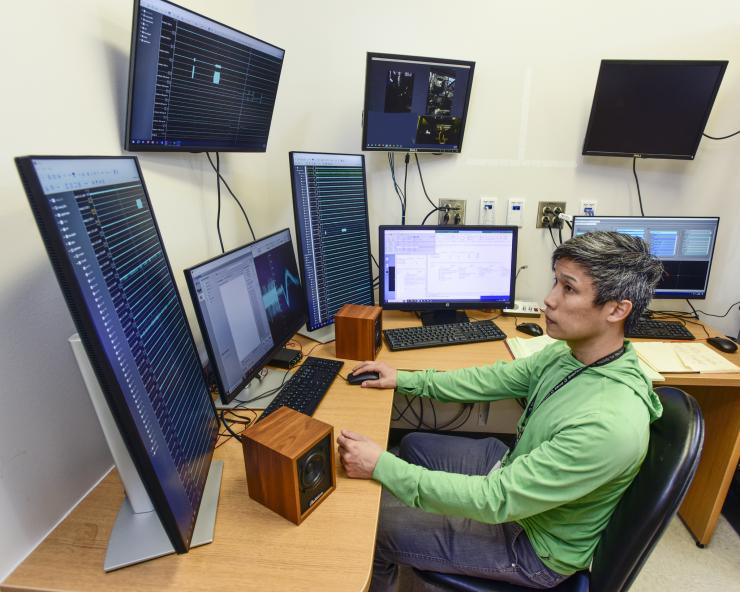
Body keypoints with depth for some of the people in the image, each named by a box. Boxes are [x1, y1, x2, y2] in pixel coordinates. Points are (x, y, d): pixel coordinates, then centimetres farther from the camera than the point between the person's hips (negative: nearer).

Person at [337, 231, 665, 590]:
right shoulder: (569, 353, -12)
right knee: (414, 445, 19)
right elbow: (493, 379, 0)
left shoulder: (610, 425, -38)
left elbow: (495, 501, -34)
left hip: (534, 544, -7)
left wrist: (381, 466, -32)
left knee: (370, 527, -3)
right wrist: (405, 380, -1)